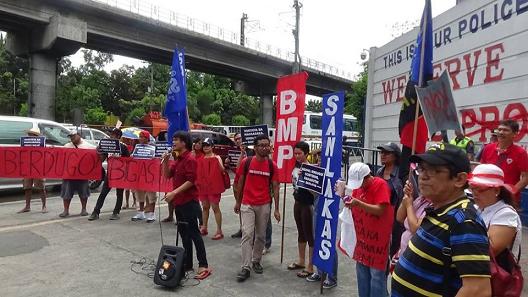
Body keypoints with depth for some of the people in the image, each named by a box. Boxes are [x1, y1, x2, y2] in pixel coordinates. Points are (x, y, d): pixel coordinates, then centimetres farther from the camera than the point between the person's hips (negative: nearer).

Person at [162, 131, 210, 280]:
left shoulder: (190, 159, -15)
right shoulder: (177, 159, 14)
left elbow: (191, 181, -21)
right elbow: (168, 175, 15)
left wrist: (173, 193, -21)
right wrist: (165, 161, 0)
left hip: (189, 202, -9)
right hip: (179, 202, 9)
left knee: (193, 233, -6)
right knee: (184, 233, 14)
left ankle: (204, 266, 0)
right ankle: (187, 263, 23)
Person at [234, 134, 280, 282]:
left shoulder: (272, 165, -2)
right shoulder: (246, 162, -5)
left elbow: (275, 187, 0)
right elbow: (240, 183, 5)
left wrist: (276, 209, -3)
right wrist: (237, 201, 8)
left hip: (264, 205, 2)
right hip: (247, 204, -1)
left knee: (261, 235, 12)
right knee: (247, 234, -7)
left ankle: (256, 261, 31)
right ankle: (245, 267, -1)